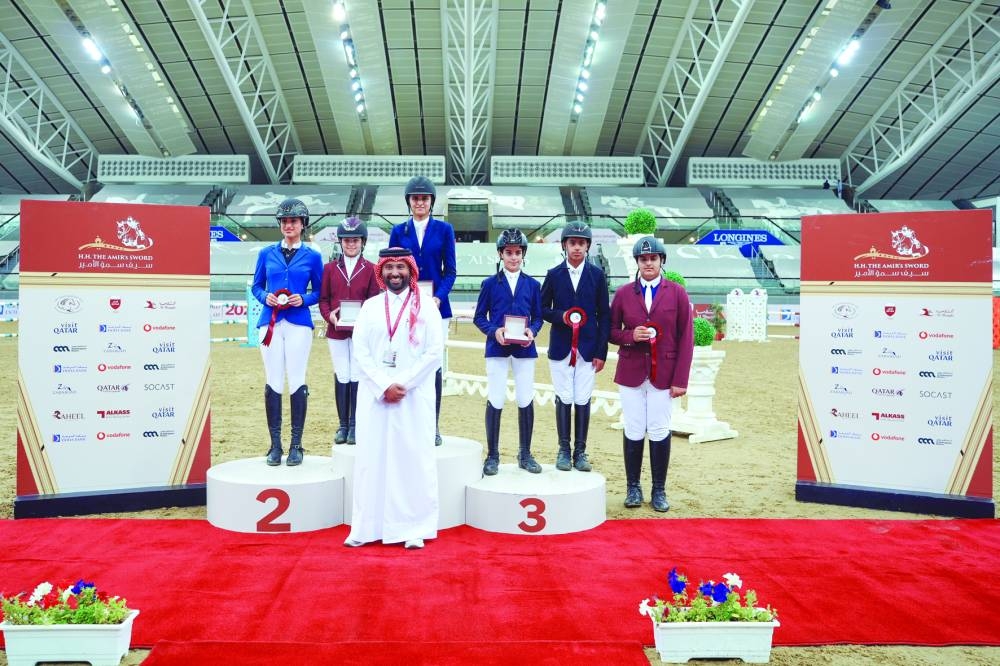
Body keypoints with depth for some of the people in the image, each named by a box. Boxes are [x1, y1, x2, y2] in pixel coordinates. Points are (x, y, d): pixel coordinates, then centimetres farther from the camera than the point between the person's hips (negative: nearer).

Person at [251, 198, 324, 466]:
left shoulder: (312, 256, 7)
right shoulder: (266, 253, 12)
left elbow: (319, 292, 10)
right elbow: (256, 286, 15)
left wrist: (303, 299, -9)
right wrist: (266, 297, -5)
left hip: (299, 323, -2)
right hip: (270, 322, 2)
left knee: (297, 382, -4)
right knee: (273, 382, 1)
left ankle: (296, 445, 4)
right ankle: (275, 445, 9)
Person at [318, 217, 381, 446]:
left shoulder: (371, 269, 4)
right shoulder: (330, 268, 9)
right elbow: (323, 298, 7)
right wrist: (329, 314, -12)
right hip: (336, 330, 2)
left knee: (357, 376, -1)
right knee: (341, 376, 5)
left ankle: (355, 426, 8)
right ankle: (343, 425, 14)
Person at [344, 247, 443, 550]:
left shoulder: (426, 308, 4)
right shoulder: (370, 307, 10)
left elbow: (435, 352, -4)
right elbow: (360, 352, 2)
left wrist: (403, 385, -13)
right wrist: (384, 386, -11)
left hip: (414, 397, -2)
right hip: (374, 396, 2)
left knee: (413, 459, 0)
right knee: (372, 459, 4)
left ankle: (414, 528, 7)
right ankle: (366, 527, 11)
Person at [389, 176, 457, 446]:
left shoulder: (444, 229, 7)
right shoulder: (399, 231, 10)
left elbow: (450, 271, 3)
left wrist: (438, 297, -12)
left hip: (435, 305, -1)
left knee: (433, 366, 1)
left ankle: (433, 427, 8)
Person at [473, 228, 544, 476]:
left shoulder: (532, 285, 9)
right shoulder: (490, 283, 5)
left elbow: (538, 317, 11)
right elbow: (479, 317, 5)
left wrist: (532, 331, -10)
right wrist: (494, 331, -13)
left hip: (524, 349, 2)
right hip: (497, 348, -1)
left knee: (526, 401, 4)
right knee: (495, 401, -1)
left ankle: (525, 455, 17)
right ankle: (492, 455, 11)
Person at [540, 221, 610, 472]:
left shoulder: (597, 275, 4)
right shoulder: (554, 274, 5)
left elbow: (604, 315, 4)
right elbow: (543, 309, 8)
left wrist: (601, 352, -2)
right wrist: (560, 316, -13)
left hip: (588, 348, 0)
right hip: (561, 347, 0)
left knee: (583, 400, 1)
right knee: (564, 399, 3)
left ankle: (580, 451, 12)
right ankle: (564, 450, 14)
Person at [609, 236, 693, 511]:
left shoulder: (677, 293, 3)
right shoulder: (623, 293, 7)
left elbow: (686, 338, 0)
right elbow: (611, 331, 10)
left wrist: (681, 379, -5)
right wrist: (630, 336, -12)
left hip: (663, 375, -1)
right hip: (631, 373, 1)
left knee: (660, 432, 2)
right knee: (634, 431, 3)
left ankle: (659, 490, 14)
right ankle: (633, 488, 16)